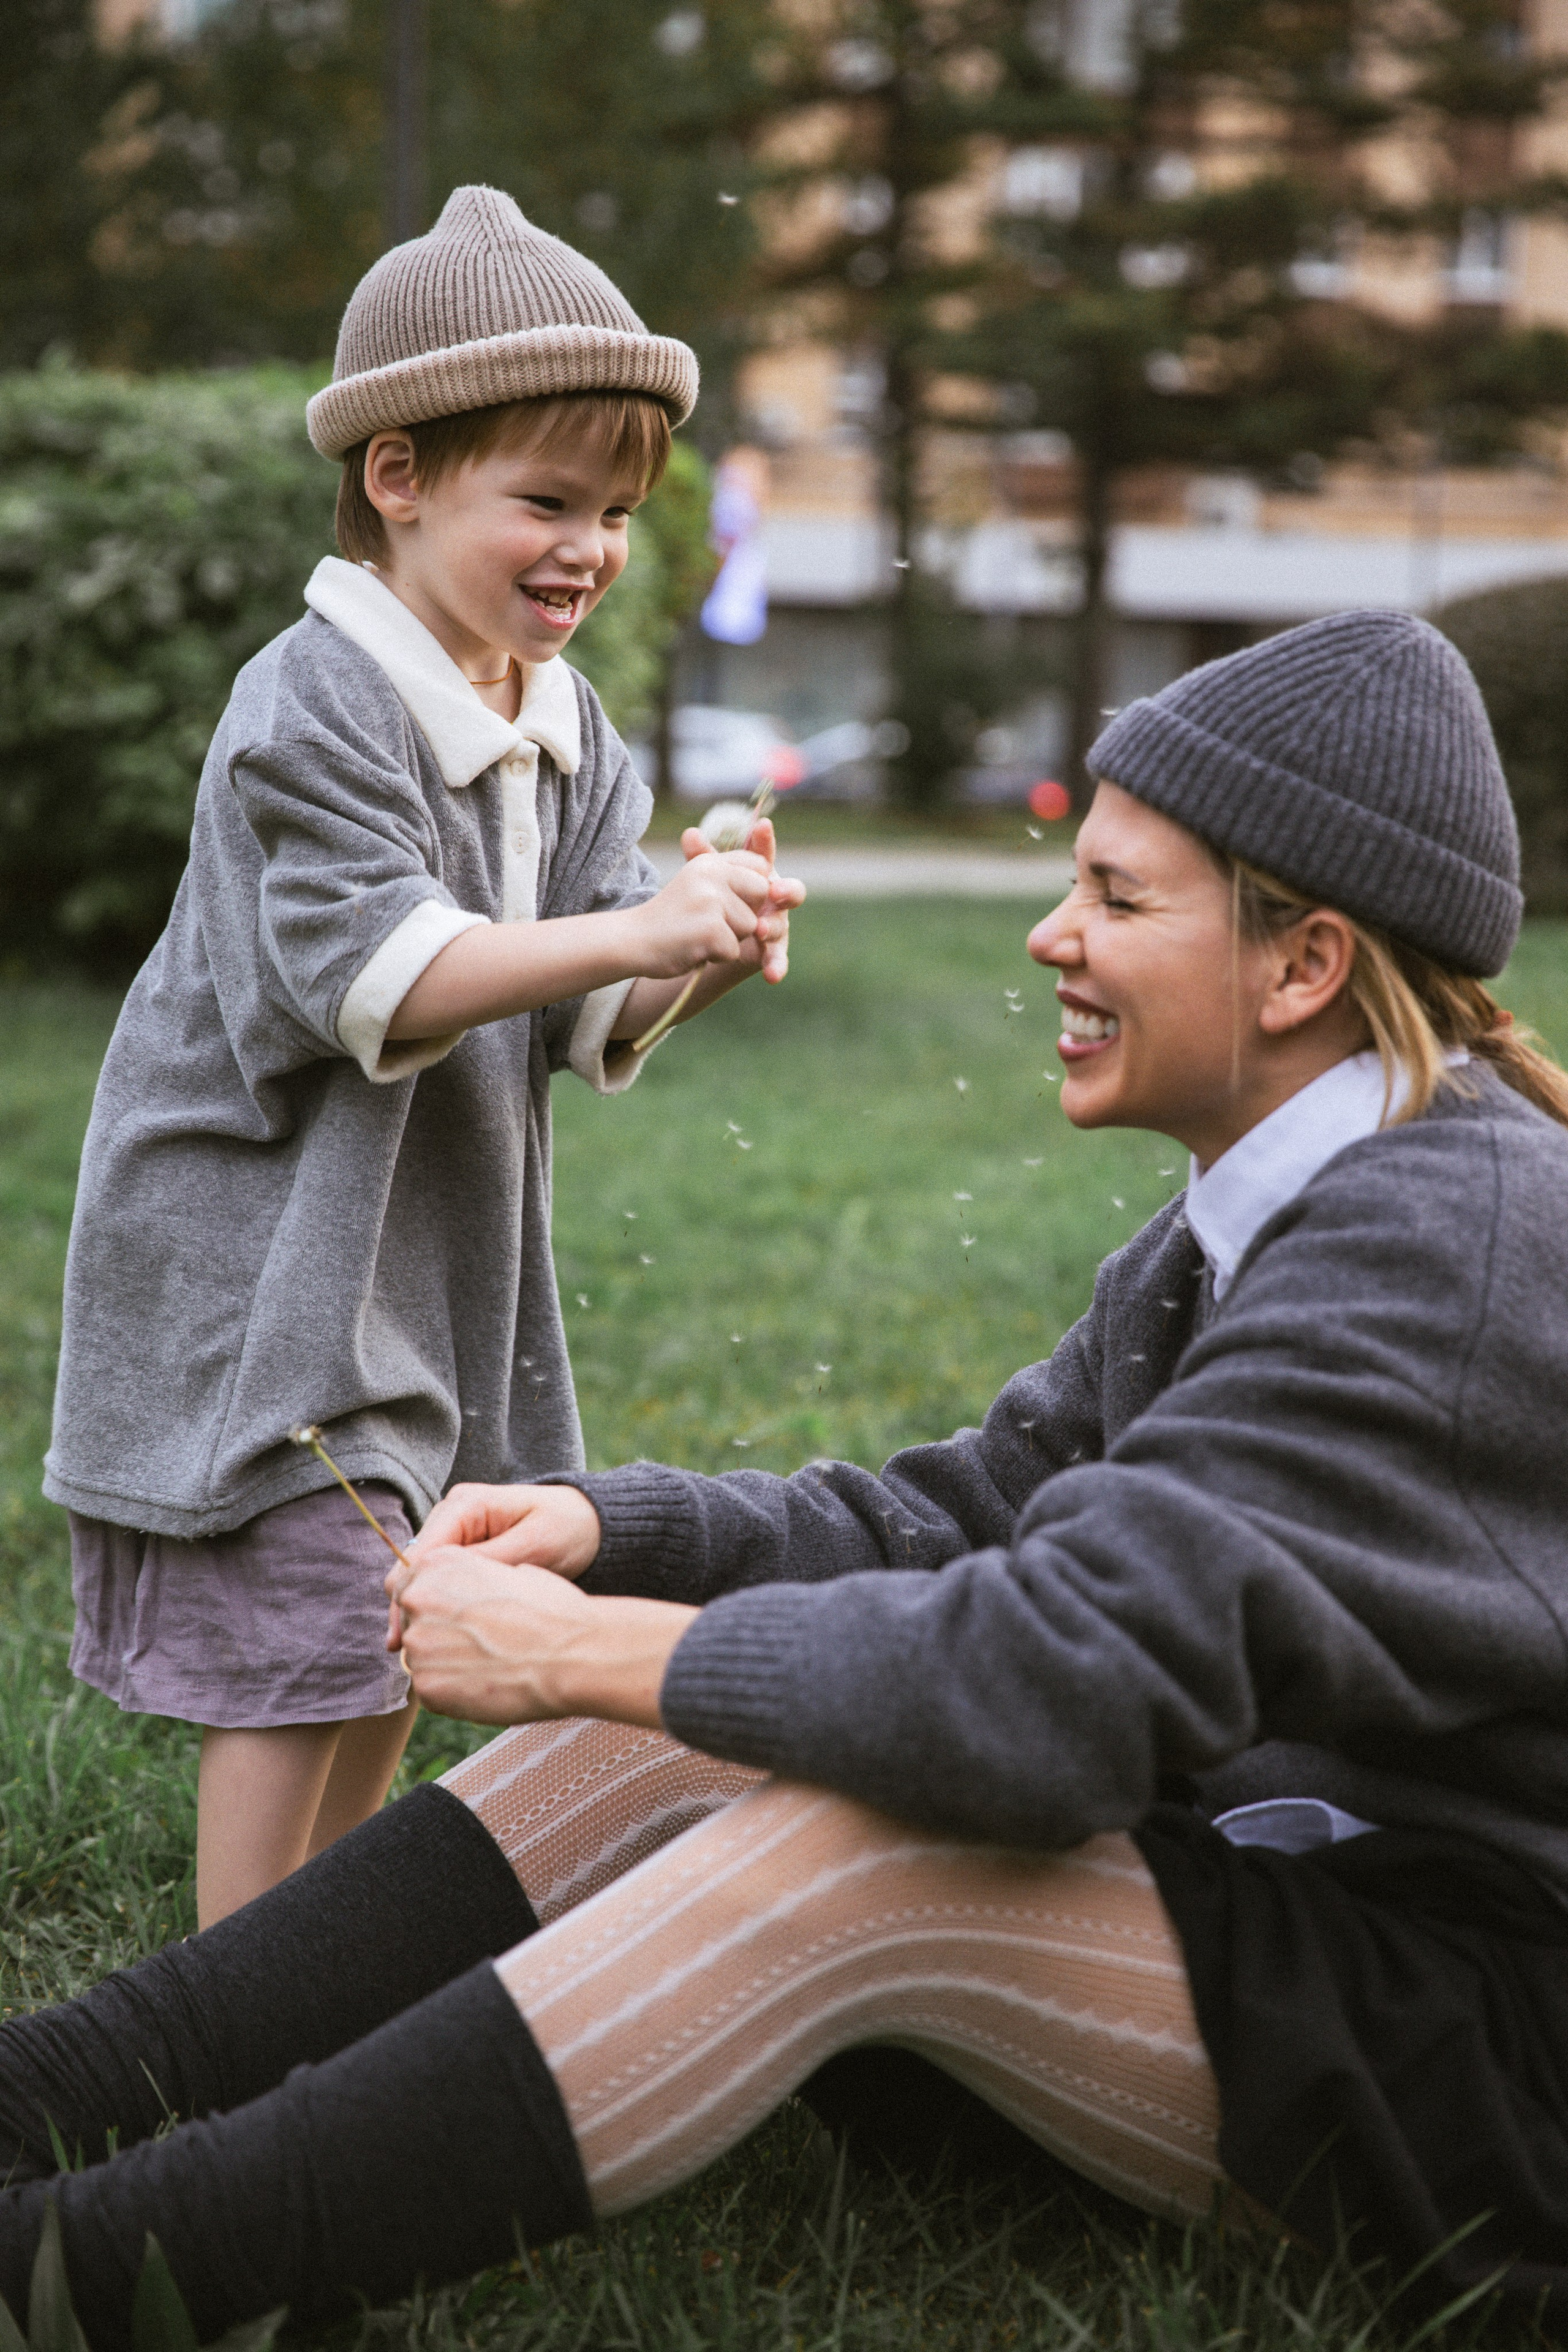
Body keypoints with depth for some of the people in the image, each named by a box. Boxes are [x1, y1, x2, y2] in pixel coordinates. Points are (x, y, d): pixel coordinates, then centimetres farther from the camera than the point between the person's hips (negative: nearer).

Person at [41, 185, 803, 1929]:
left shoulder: (564, 732, 7)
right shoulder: (314, 707, -17)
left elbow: (586, 1023, 2)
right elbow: (371, 973, -28)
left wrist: (699, 961, -19)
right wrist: (633, 933, -36)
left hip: (440, 1254, 8)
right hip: (266, 1253, -8)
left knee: (402, 1646, 16)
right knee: (300, 1653, -6)